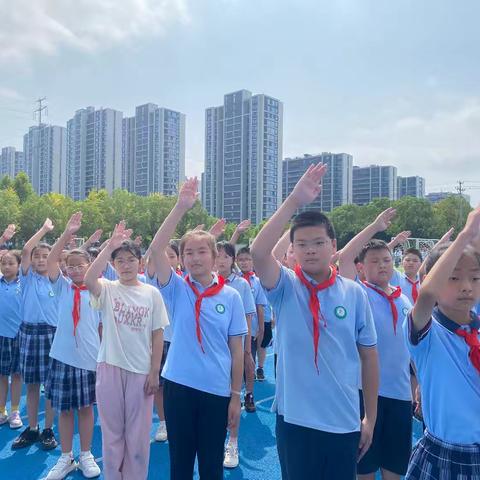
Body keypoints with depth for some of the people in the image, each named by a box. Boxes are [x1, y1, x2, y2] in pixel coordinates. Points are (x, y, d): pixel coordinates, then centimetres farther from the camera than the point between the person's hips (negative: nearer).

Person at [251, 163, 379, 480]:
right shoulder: (285, 287, -7)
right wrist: (294, 201, -30)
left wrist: (371, 417, 6)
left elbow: (368, 356, 3)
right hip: (295, 419, -1)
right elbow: (258, 252, -27)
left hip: (344, 422, 2)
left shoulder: (355, 293, -4)